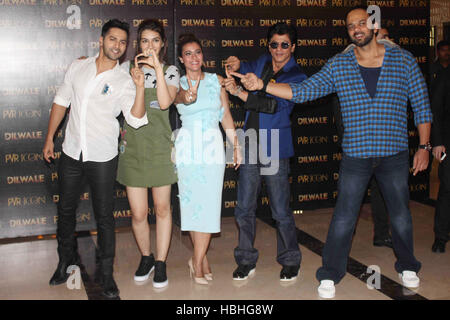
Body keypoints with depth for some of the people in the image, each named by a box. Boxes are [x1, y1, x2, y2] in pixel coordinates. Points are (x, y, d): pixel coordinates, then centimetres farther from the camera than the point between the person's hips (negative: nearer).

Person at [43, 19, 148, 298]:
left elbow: (136, 120, -18)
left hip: (102, 157, -3)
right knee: (66, 209, 16)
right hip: (72, 151, 3)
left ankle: (106, 273, 17)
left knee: (104, 216, 3)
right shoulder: (78, 67, 3)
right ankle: (67, 259, 38)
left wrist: (140, 88, -30)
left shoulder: (125, 80, -6)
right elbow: (62, 102, 10)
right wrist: (50, 138, 9)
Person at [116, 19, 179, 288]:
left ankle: (161, 263, 21)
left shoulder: (171, 71, 3)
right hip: (132, 147, 1)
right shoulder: (128, 67, 5)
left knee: (162, 208, 6)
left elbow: (165, 102, -16)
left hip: (159, 147, 0)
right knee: (138, 213, 2)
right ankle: (146, 258, 27)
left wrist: (157, 67, -18)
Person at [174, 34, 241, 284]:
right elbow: (179, 96, -21)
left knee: (209, 204, -4)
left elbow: (226, 116, 9)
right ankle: (202, 259, 16)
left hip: (212, 146, 1)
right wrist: (188, 96, -44)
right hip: (187, 148, -1)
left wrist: (236, 145, 5)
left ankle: (197, 260, 6)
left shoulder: (216, 80, 8)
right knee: (192, 203, 2)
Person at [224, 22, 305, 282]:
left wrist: (238, 91, -22)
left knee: (281, 211, 1)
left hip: (275, 150, -5)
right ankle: (246, 261, 21)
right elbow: (251, 69, 37)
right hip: (250, 147, 5)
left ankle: (290, 261, 20)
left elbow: (274, 105, -20)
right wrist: (238, 65, 14)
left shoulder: (297, 77, -6)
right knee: (244, 209, 7)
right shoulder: (263, 63, 11)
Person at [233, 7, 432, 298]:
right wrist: (261, 85, -12)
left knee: (401, 216, 12)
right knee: (343, 217, 2)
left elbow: (421, 105, 4)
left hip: (395, 154, 0)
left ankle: (407, 266, 36)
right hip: (356, 155, 0)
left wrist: (424, 146, 1)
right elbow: (302, 91, -2)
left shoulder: (403, 60, 0)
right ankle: (330, 275, 18)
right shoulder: (338, 65, 1)